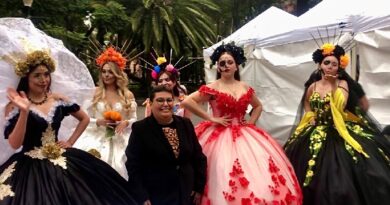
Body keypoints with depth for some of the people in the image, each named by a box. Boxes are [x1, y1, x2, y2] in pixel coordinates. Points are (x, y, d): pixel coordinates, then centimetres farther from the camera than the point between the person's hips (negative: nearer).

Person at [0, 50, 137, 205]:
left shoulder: (58, 100, 5)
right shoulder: (14, 106, -6)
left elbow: (85, 119, 18)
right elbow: (15, 144, -16)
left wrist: (70, 142, 9)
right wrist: (24, 111, -24)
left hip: (59, 160, 4)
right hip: (29, 166, -3)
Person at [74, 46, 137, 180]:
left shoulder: (127, 95, 5)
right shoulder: (95, 94, 5)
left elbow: (134, 119, 8)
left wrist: (125, 123, -12)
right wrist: (99, 122, -13)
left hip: (120, 140, 0)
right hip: (98, 138, 0)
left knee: (118, 166, -17)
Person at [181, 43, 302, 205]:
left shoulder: (245, 88, 9)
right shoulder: (212, 88, -5)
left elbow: (258, 106, 26)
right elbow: (187, 102, -14)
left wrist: (251, 121, 8)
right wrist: (211, 118, -12)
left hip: (243, 135, 5)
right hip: (220, 136, -4)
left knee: (259, 170, -3)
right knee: (225, 178, -11)